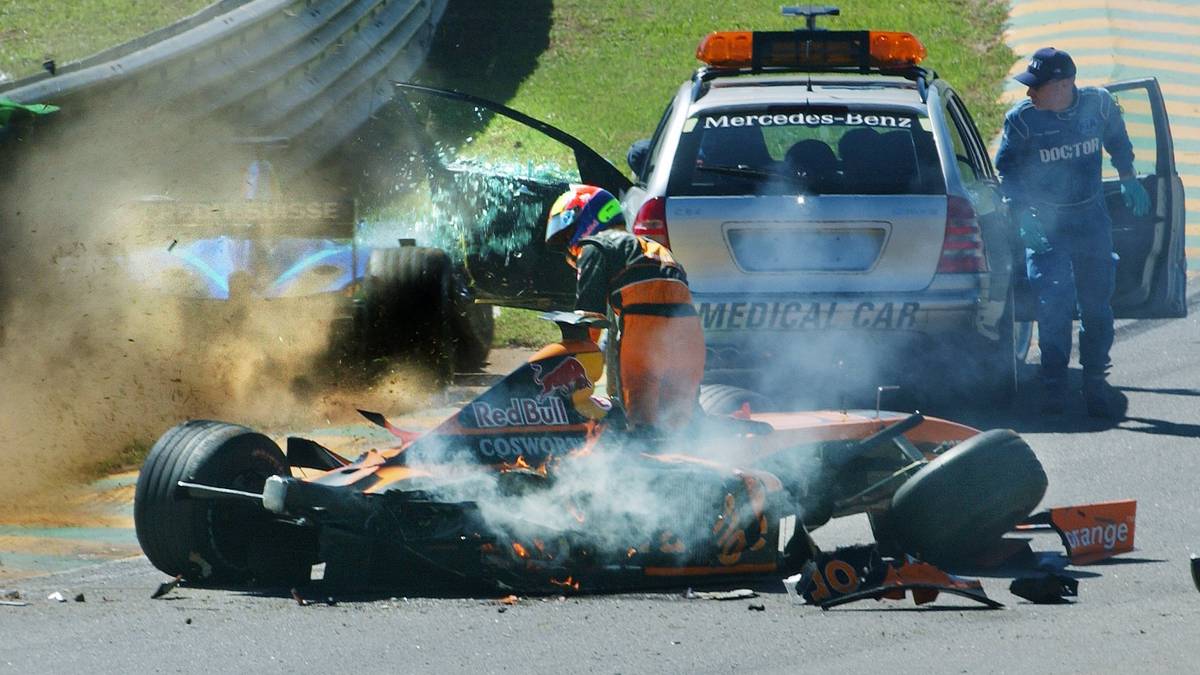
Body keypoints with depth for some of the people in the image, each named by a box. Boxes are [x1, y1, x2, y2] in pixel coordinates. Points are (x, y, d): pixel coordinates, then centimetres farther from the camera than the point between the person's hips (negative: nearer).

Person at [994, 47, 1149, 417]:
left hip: (1092, 219, 2)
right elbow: (1007, 171, -5)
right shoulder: (1021, 119, -12)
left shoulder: (1098, 104, -5)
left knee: (1097, 303, 4)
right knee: (1054, 302, -12)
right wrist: (1024, 216, -14)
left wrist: (1128, 180, 18)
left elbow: (1117, 140, 16)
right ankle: (1054, 383, -1)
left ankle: (1095, 380, 17)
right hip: (1045, 223, -2)